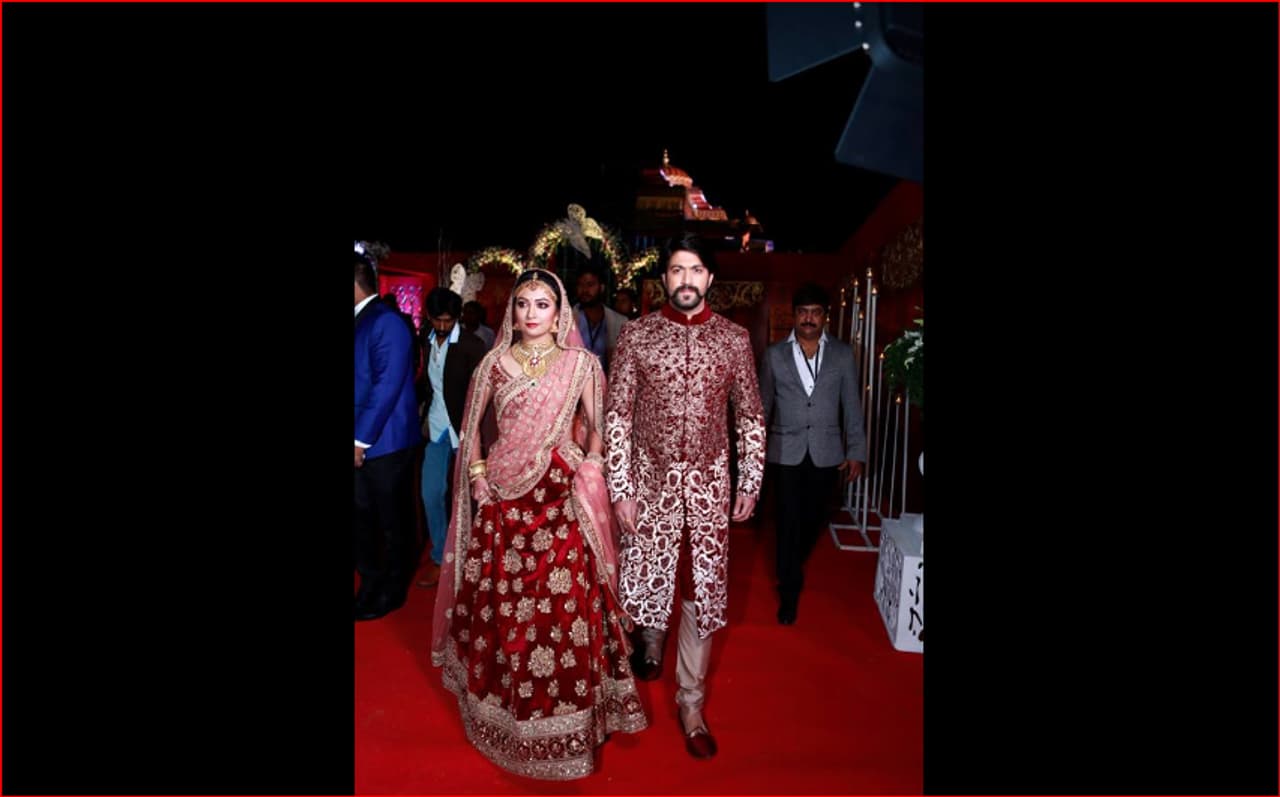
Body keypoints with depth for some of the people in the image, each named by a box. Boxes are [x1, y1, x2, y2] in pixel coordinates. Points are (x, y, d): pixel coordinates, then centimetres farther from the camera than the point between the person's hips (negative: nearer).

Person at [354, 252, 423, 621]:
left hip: (384, 443, -8)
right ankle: (371, 583, 35)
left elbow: (387, 386, -21)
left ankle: (391, 591, 26)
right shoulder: (364, 322, 10)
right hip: (365, 442, 8)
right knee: (363, 518, 17)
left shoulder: (386, 323, -15)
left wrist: (361, 439, -17)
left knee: (393, 521, 9)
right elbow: (363, 383, 14)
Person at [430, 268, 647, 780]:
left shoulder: (580, 363, 1)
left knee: (564, 601, 0)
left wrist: (589, 474, -6)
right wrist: (476, 470, 1)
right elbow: (471, 423, 12)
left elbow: (597, 427, 5)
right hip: (503, 495, 2)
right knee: (501, 599, 9)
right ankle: (506, 701, 31)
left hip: (561, 497, -2)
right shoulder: (495, 361, 5)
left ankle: (560, 711, 20)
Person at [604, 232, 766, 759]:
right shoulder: (637, 335, -3)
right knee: (647, 579, 10)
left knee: (705, 590, 6)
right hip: (652, 478, -1)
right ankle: (649, 650, 44)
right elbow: (617, 415, -4)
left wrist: (750, 483, 5)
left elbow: (750, 416, 7)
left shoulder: (734, 338, 1)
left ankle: (690, 702, 24)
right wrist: (620, 489, -7)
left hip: (709, 482, 1)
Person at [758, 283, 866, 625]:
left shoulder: (842, 354, 2)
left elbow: (852, 406, 4)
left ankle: (793, 564, 41)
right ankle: (789, 590, 12)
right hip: (787, 452, -2)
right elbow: (763, 406, 5)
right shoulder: (774, 355, 0)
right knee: (789, 520, -2)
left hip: (826, 452, 2)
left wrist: (856, 452, 0)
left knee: (813, 518, 13)